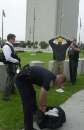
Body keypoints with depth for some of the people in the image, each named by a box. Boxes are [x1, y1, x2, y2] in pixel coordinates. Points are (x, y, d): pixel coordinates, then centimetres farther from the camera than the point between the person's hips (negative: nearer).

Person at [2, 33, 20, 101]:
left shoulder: (10, 46, 10)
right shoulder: (6, 46, -21)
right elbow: (8, 58, -27)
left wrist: (17, 59, 6)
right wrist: (16, 61, -17)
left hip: (12, 65, 10)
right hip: (10, 65, -10)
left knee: (11, 78, 26)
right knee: (9, 80, -6)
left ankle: (12, 90, 46)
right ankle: (6, 96, 1)